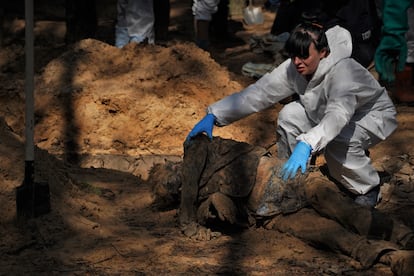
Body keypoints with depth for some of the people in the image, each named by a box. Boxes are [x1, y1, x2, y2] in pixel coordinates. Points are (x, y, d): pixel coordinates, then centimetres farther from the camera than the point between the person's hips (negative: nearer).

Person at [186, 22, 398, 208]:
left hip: (373, 115, -6)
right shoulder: (293, 69, -20)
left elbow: (338, 115, -56)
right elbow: (258, 93, -21)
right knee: (289, 116, -18)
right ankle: (290, 179, 0)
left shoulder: (342, 72, -40)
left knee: (339, 142, -36)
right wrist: (214, 116, -31)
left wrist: (306, 145, -72)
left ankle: (368, 189, -7)